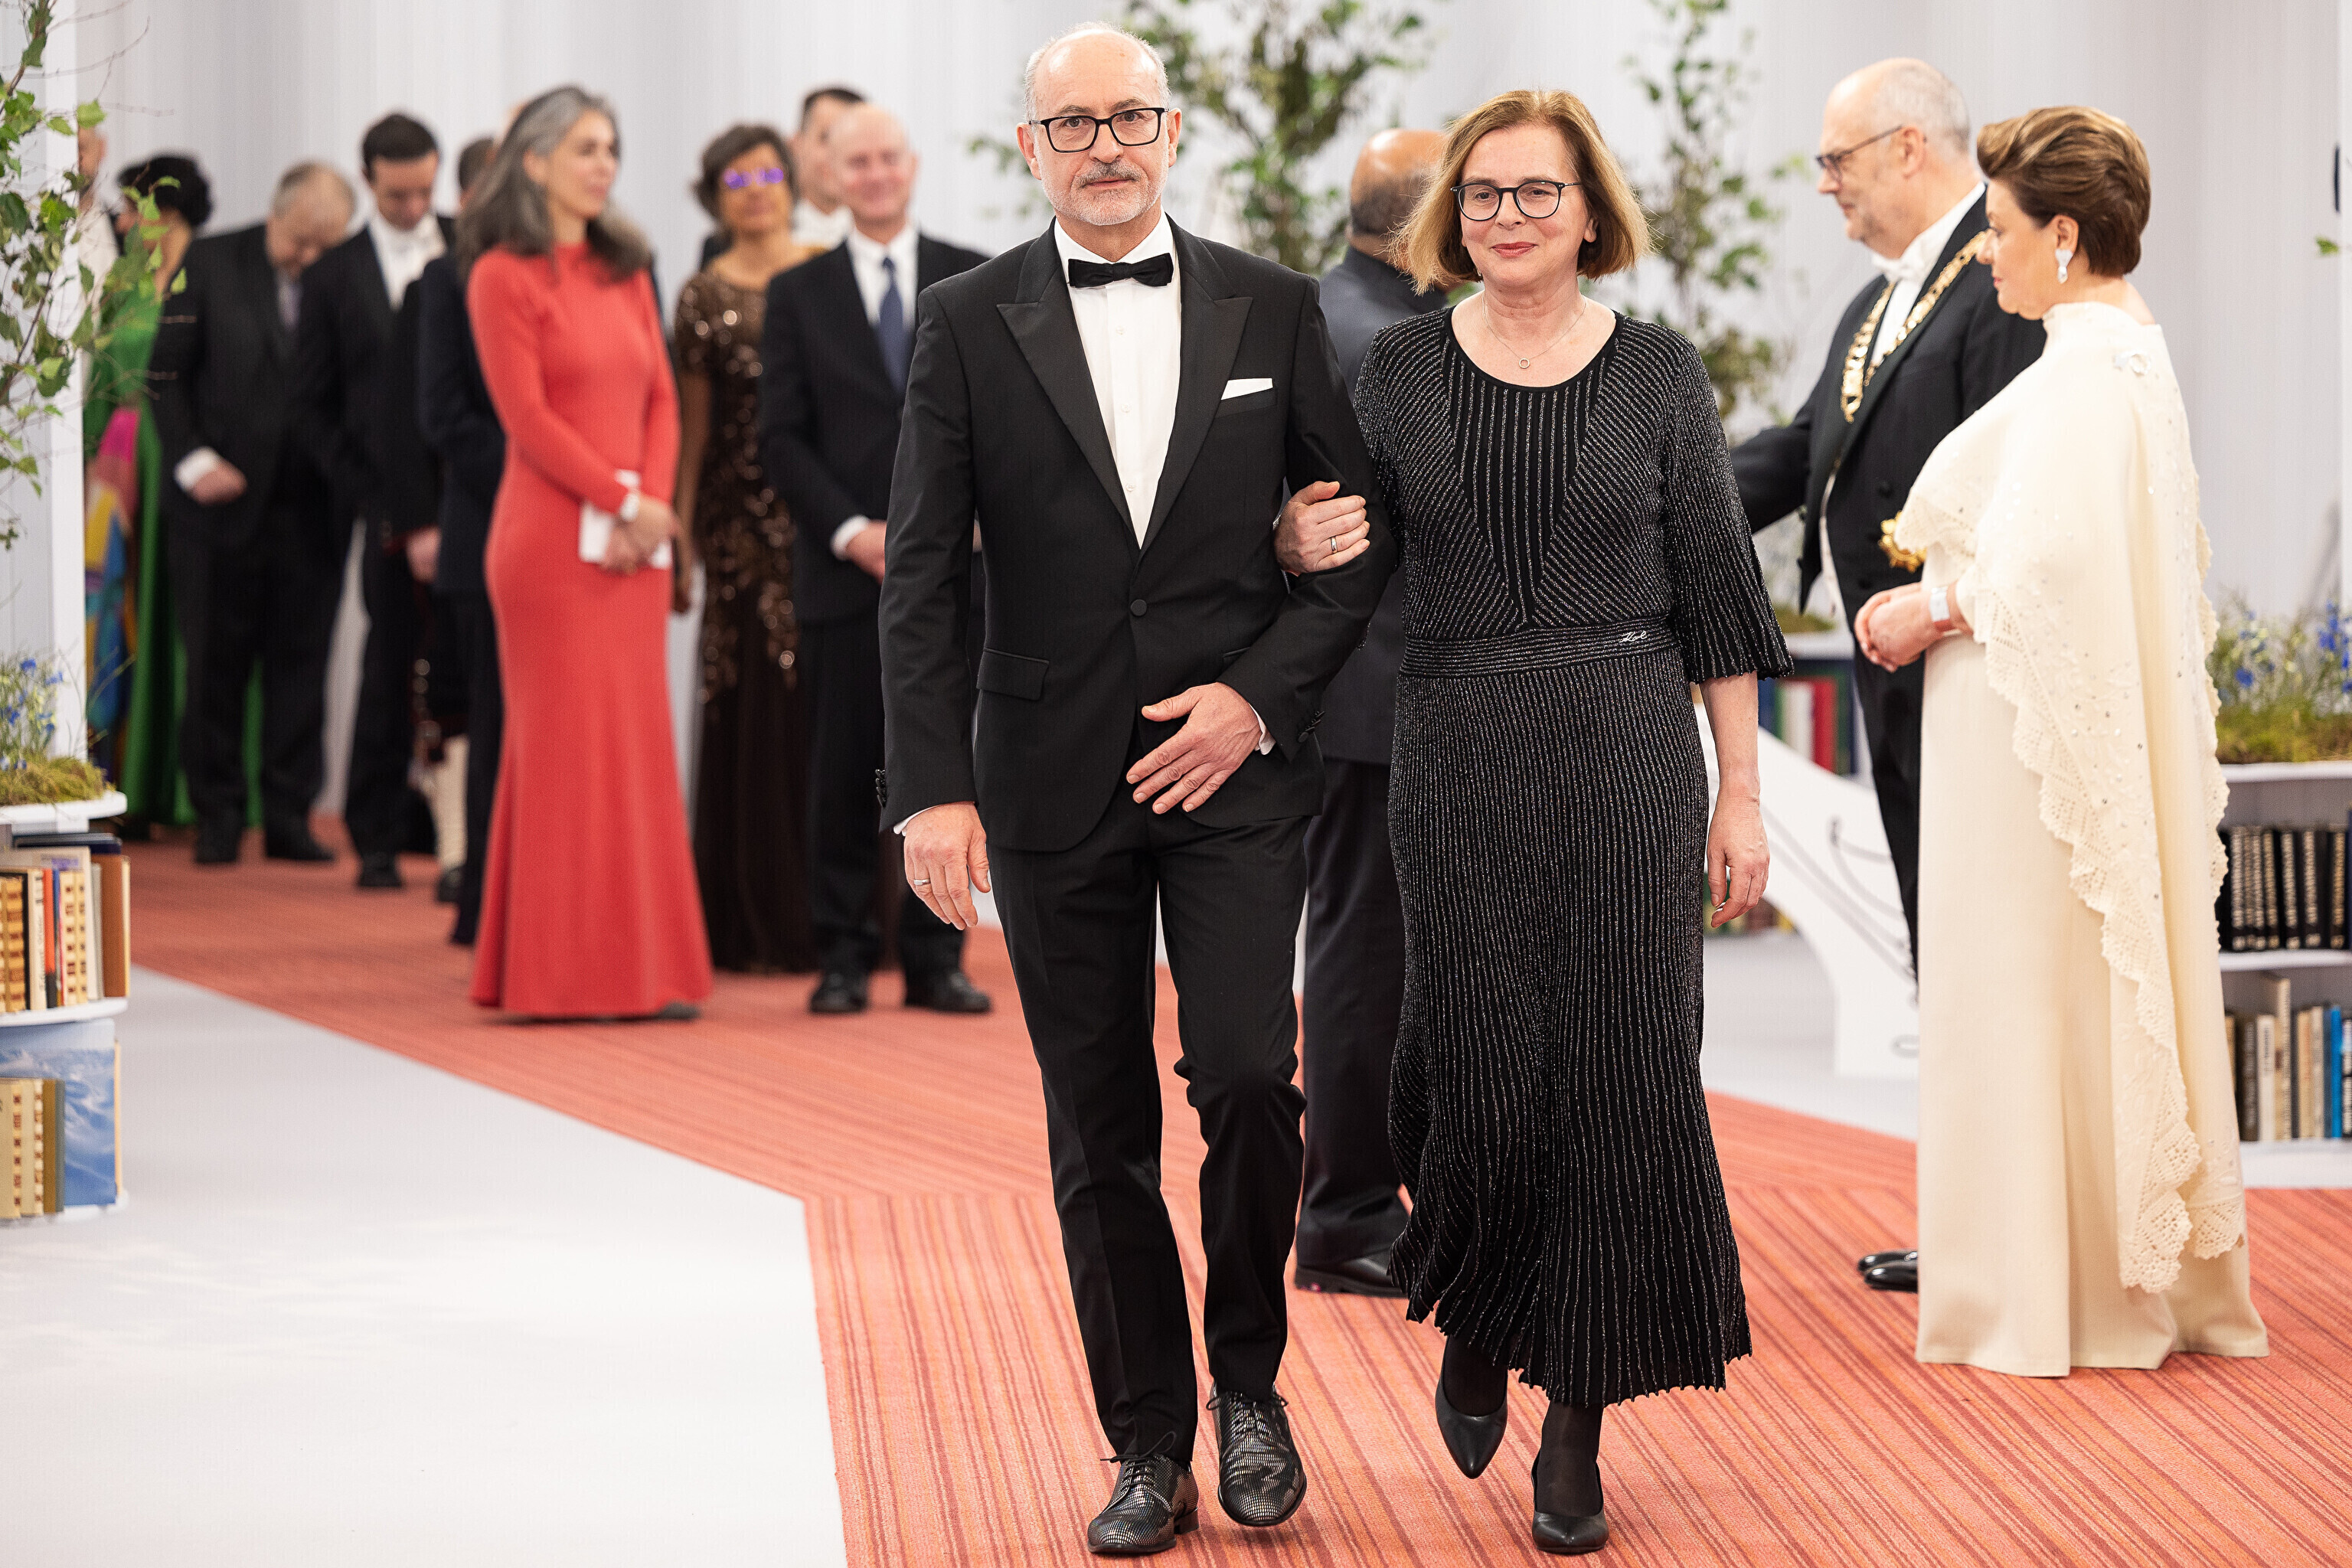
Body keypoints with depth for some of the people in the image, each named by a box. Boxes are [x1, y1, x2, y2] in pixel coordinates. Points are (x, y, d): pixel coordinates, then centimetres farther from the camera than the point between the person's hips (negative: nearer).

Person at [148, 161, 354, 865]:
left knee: (301, 665, 2)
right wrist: (191, 459, -7)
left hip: (309, 509, 0)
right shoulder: (210, 264, 0)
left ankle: (289, 816, 10)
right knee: (216, 666, 5)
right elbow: (167, 373, 3)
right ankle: (217, 816, 15)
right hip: (222, 501, 0)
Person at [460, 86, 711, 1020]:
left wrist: (651, 503, -5)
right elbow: (526, 416, -10)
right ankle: (564, 972, -1)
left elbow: (661, 400, 11)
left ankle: (644, 965, 9)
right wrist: (623, 502, -12)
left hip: (636, 540, 6)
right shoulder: (504, 275, -4)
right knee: (564, 738, -5)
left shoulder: (625, 272, 15)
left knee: (636, 741, 6)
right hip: (551, 538, -6)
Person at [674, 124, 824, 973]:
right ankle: (762, 924, 6)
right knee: (756, 716, -1)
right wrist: (679, 537, 3)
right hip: (745, 526, 0)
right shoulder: (705, 297, 6)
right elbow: (691, 425, 7)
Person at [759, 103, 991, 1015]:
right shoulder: (799, 294, 7)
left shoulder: (978, 282, 9)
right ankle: (843, 956, 7)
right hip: (843, 569, -1)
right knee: (843, 770, 0)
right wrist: (851, 531, -10)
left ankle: (934, 959, 8)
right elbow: (782, 439, 2)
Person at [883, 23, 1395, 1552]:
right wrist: (933, 788, -10)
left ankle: (1248, 1383, 11)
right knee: (1100, 1131, 5)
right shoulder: (971, 322, 2)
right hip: (1053, 780, 0)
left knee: (1247, 1080, -13)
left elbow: (1365, 528, 7)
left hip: (1234, 761, 0)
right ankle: (1152, 1453, 15)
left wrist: (1260, 695, -6)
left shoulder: (1272, 307, 4)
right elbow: (925, 572, -1)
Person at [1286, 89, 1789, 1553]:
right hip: (1462, 759, 0)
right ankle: (1477, 1328, 28)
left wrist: (1742, 794, 1)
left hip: (1631, 755, 0)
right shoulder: (1400, 369, 5)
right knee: (1483, 1074, -3)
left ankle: (1579, 1417, 9)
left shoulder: (1657, 372, 2)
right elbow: (1344, 549, 13)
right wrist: (1301, 543, -10)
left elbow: (1718, 595, 3)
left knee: (1620, 1075, -2)